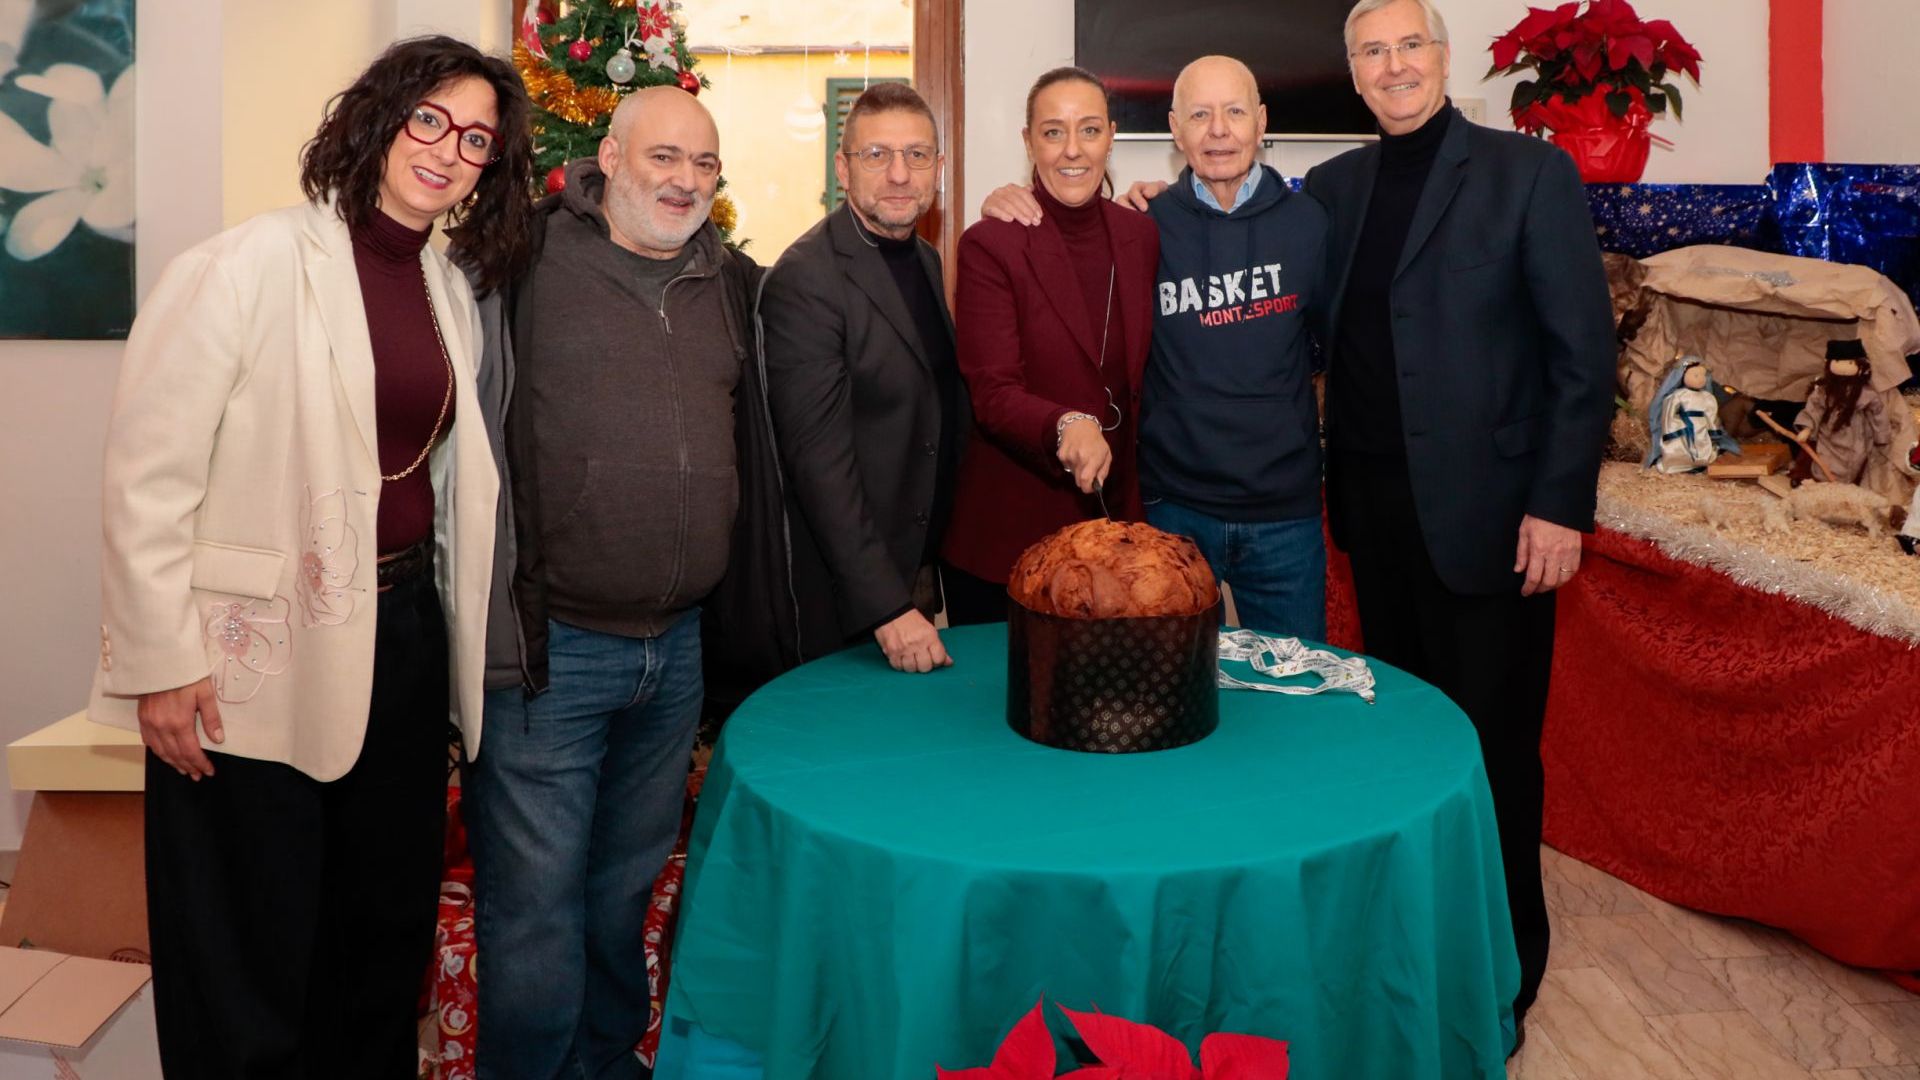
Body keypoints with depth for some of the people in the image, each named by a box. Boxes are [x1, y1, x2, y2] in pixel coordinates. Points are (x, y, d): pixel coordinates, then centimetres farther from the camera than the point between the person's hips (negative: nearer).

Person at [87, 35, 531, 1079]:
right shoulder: (254, 262, -11)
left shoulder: (452, 289, 9)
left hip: (404, 632, 6)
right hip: (260, 655, -6)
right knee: (249, 961, 9)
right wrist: (161, 663, -14)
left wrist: (448, 618, 13)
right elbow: (146, 473, -13)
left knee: (390, 921, 19)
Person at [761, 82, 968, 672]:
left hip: (921, 572, 8)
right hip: (849, 595, -8)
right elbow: (818, 459, -22)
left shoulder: (925, 259, 8)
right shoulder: (804, 281, -18)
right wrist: (887, 607, -24)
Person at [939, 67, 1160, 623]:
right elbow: (993, 394, -15)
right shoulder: (989, 245, -10)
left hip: (1115, 518, 4)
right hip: (1008, 535, -4)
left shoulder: (1141, 235, 5)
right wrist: (1067, 426, -34)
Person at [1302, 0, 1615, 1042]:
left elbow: (1584, 350, -7)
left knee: (1491, 749, 5)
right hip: (1374, 508, 4)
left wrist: (1560, 504, -13)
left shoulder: (1530, 171, -4)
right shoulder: (1332, 186, 10)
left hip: (1485, 513, -4)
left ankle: (1502, 978, 24)